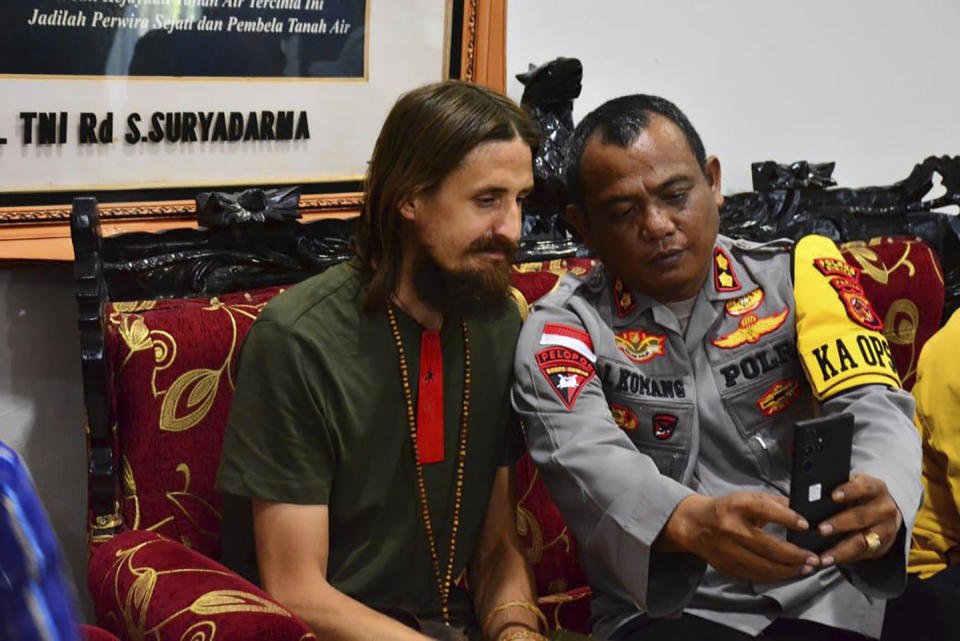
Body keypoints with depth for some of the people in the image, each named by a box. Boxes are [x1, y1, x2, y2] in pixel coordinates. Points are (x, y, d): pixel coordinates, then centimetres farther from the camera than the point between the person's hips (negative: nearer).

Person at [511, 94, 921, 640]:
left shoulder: (797, 274, 8)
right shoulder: (562, 328, 3)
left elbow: (872, 405, -6)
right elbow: (582, 458, -15)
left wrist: (881, 502, -30)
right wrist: (692, 522, -37)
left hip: (832, 591, 3)